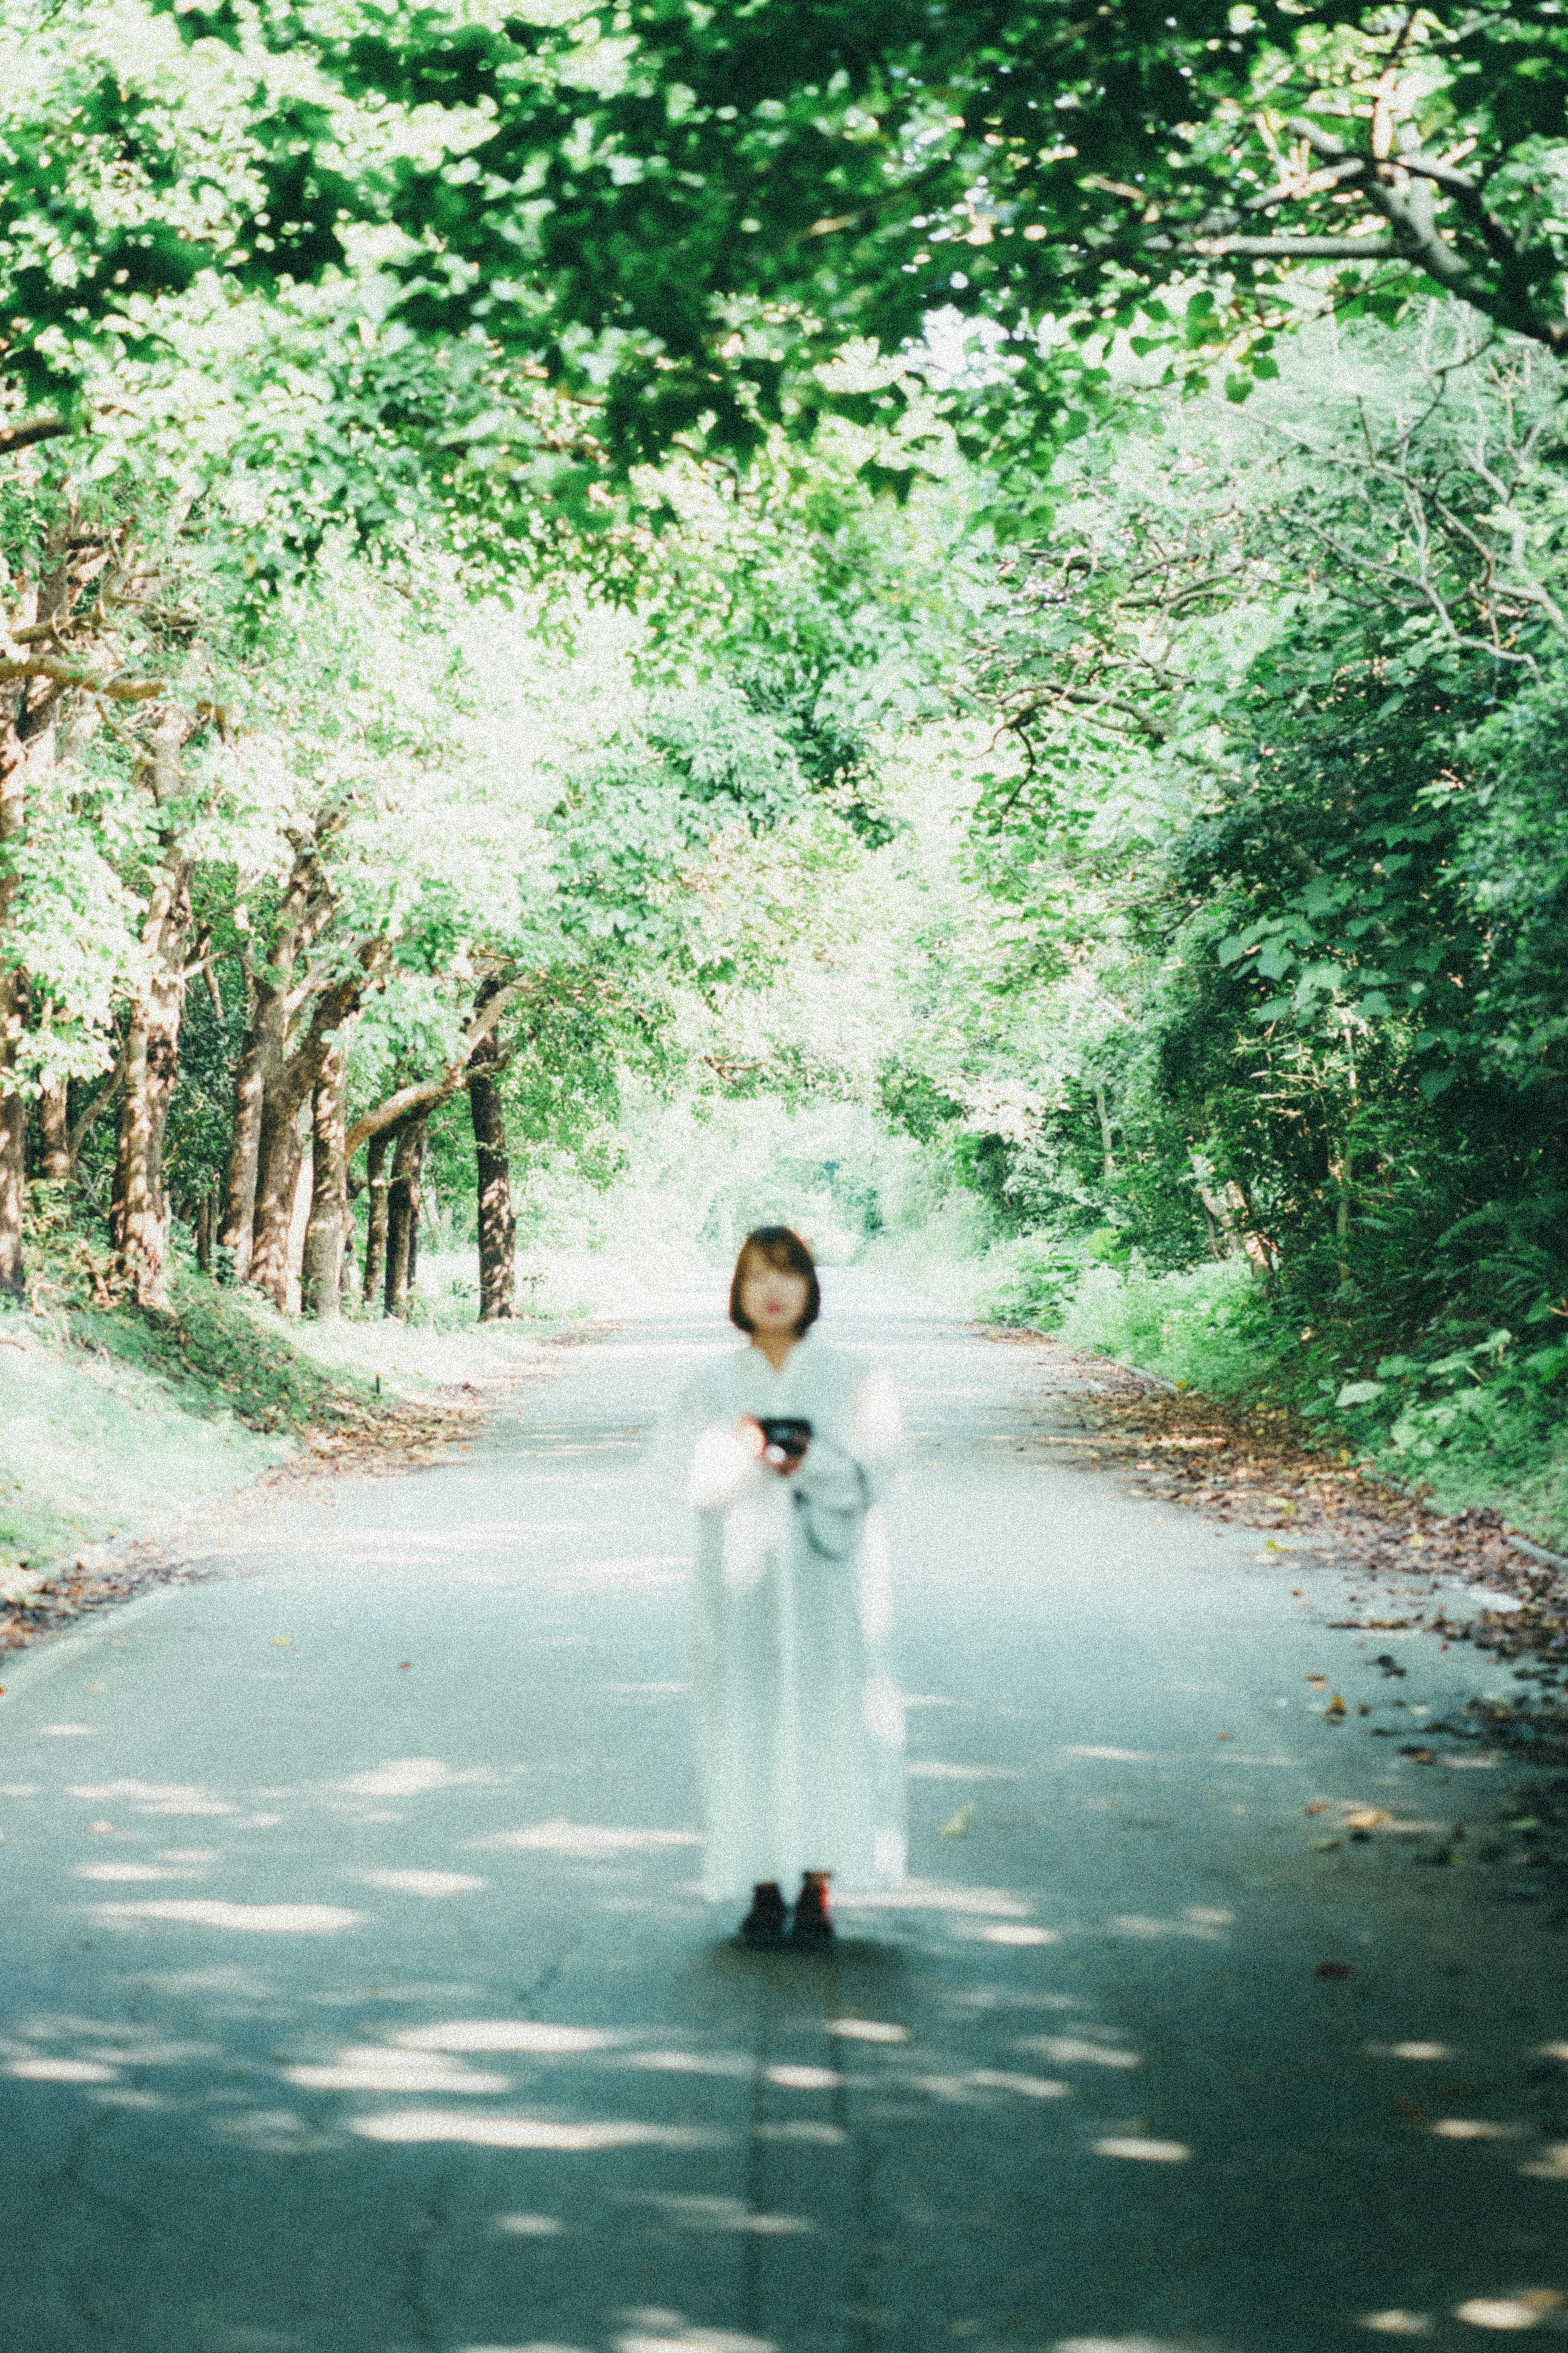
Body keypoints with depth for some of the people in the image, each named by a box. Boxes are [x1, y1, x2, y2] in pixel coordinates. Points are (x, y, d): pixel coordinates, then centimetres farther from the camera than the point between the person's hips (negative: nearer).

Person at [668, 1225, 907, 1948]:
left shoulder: (852, 1379, 4)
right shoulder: (716, 1386, 8)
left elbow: (871, 1476, -2)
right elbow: (699, 1484, 0)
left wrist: (810, 1464, -20)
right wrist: (743, 1449, -20)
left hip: (830, 1575, -1)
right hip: (742, 1576, 1)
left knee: (828, 1719, -5)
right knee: (749, 1722, -1)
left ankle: (818, 1891, 0)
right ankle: (764, 1890, 7)